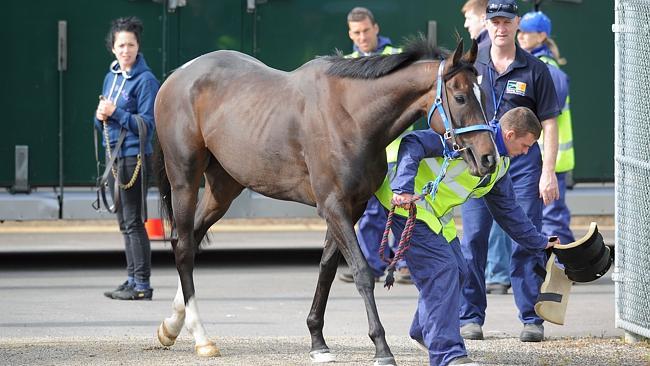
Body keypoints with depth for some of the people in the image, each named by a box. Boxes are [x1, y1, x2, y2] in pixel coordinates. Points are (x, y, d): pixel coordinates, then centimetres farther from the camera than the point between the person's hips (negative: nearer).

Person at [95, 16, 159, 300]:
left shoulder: (145, 80, -10)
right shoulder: (111, 77, 13)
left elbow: (147, 124, -14)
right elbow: (102, 123, 19)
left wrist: (116, 113, -21)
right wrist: (101, 116, -3)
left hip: (134, 156, -8)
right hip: (114, 154, 8)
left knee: (133, 221, -9)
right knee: (124, 223, 13)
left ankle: (142, 285, -7)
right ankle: (132, 279, 20)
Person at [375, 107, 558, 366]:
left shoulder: (500, 164, 10)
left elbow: (507, 209, 23)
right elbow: (413, 144, -29)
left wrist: (539, 243, 24)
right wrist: (403, 189, -39)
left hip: (437, 214, 10)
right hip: (408, 202, -10)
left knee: (456, 271, 16)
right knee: (441, 271, -18)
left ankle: (424, 333, 37)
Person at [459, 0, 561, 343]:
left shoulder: (535, 70, 1)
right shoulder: (470, 65, 6)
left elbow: (549, 124, 1)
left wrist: (548, 172, -7)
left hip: (522, 159, -1)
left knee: (527, 243, -1)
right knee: (472, 240, 0)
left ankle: (531, 318, 5)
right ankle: (470, 317, 7)